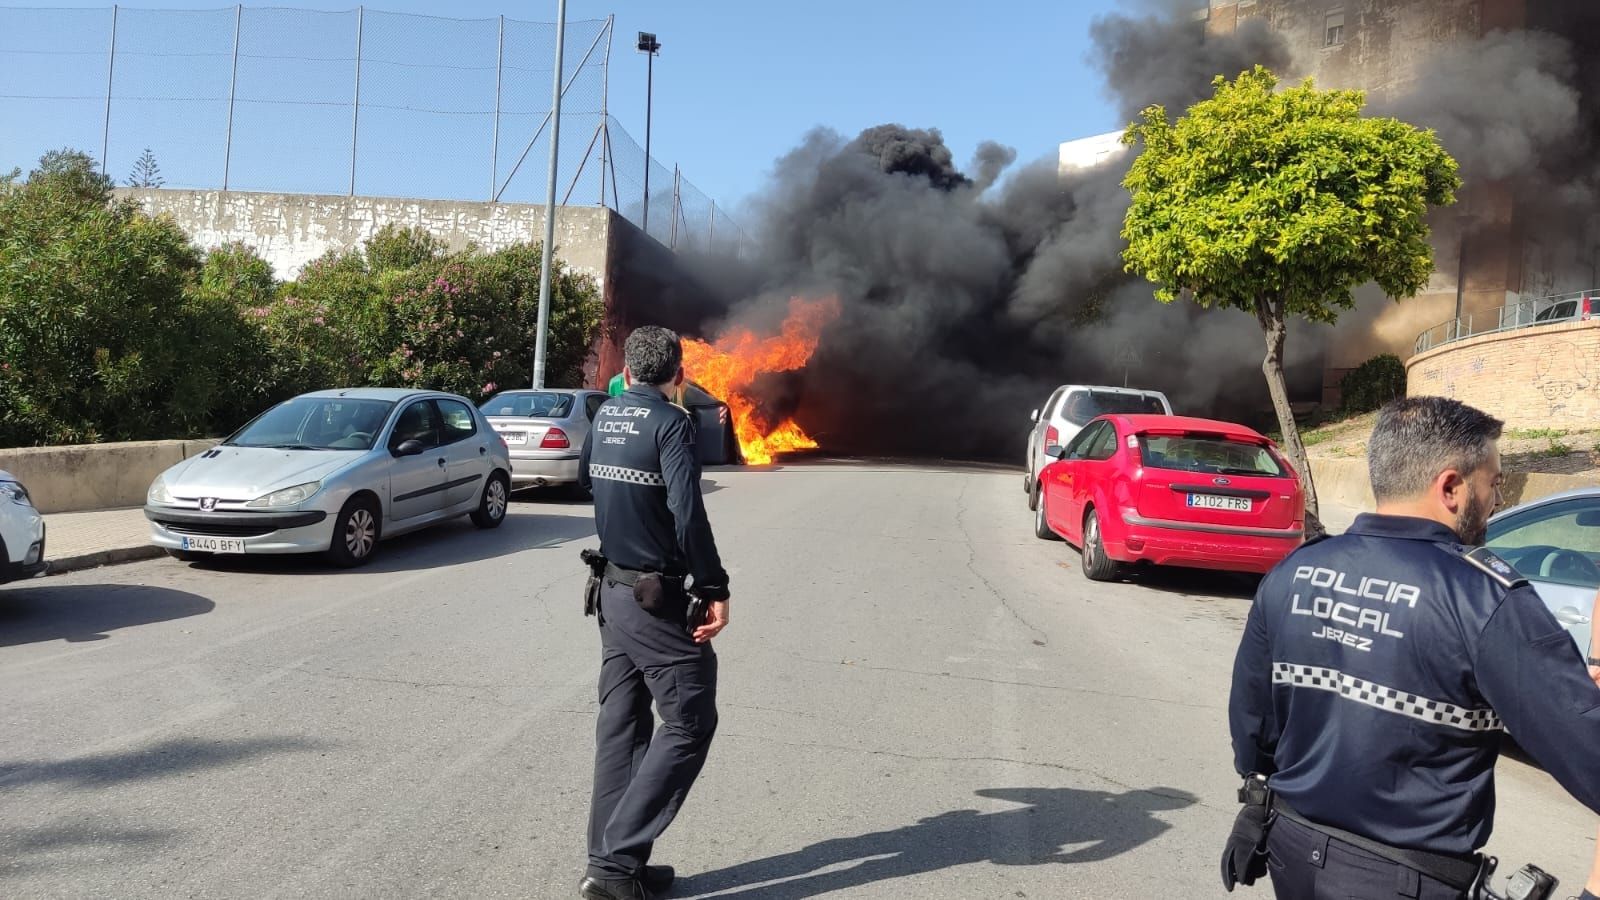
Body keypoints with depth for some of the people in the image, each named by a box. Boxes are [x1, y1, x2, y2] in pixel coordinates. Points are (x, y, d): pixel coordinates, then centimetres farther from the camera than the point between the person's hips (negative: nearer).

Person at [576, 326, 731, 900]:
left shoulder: (604, 416, 7)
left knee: (622, 723, 13)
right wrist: (714, 588, -19)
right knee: (689, 724, 1)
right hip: (658, 599, -8)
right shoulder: (671, 423, -16)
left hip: (614, 590, 8)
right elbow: (687, 514, -25)